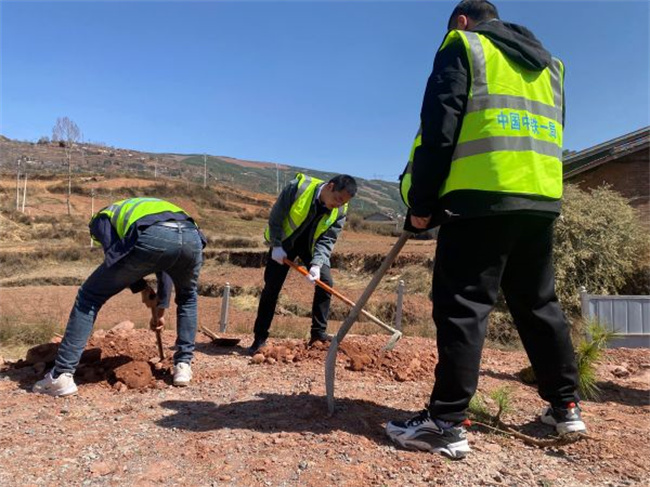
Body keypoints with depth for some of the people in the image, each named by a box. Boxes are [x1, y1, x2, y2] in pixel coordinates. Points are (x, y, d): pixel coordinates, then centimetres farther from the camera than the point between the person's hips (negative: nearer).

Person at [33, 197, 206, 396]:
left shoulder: (102, 217, 35)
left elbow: (115, 255, 13)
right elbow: (165, 268, 47)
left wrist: (142, 289, 21)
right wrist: (159, 309, 51)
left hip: (150, 238, -4)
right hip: (192, 236, 4)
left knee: (89, 297, 16)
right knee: (187, 297, 35)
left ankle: (62, 375, 15)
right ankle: (183, 365, 29)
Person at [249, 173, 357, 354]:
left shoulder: (340, 211, -19)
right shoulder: (299, 187, -29)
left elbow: (327, 240, -19)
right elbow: (275, 217, -20)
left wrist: (316, 264, -34)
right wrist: (277, 246, -22)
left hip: (311, 244, 3)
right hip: (284, 240, -3)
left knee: (326, 282, -11)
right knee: (271, 286, -3)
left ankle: (319, 332, 1)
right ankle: (260, 338, 7)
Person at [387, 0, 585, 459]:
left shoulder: (463, 46, 8)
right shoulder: (548, 64, 28)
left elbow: (438, 129, -4)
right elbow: (552, 134, 24)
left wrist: (422, 201, -3)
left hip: (482, 197, -7)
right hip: (542, 199, 7)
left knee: (462, 306, -7)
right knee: (539, 303, 15)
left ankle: (447, 422, -6)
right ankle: (566, 406, 23)